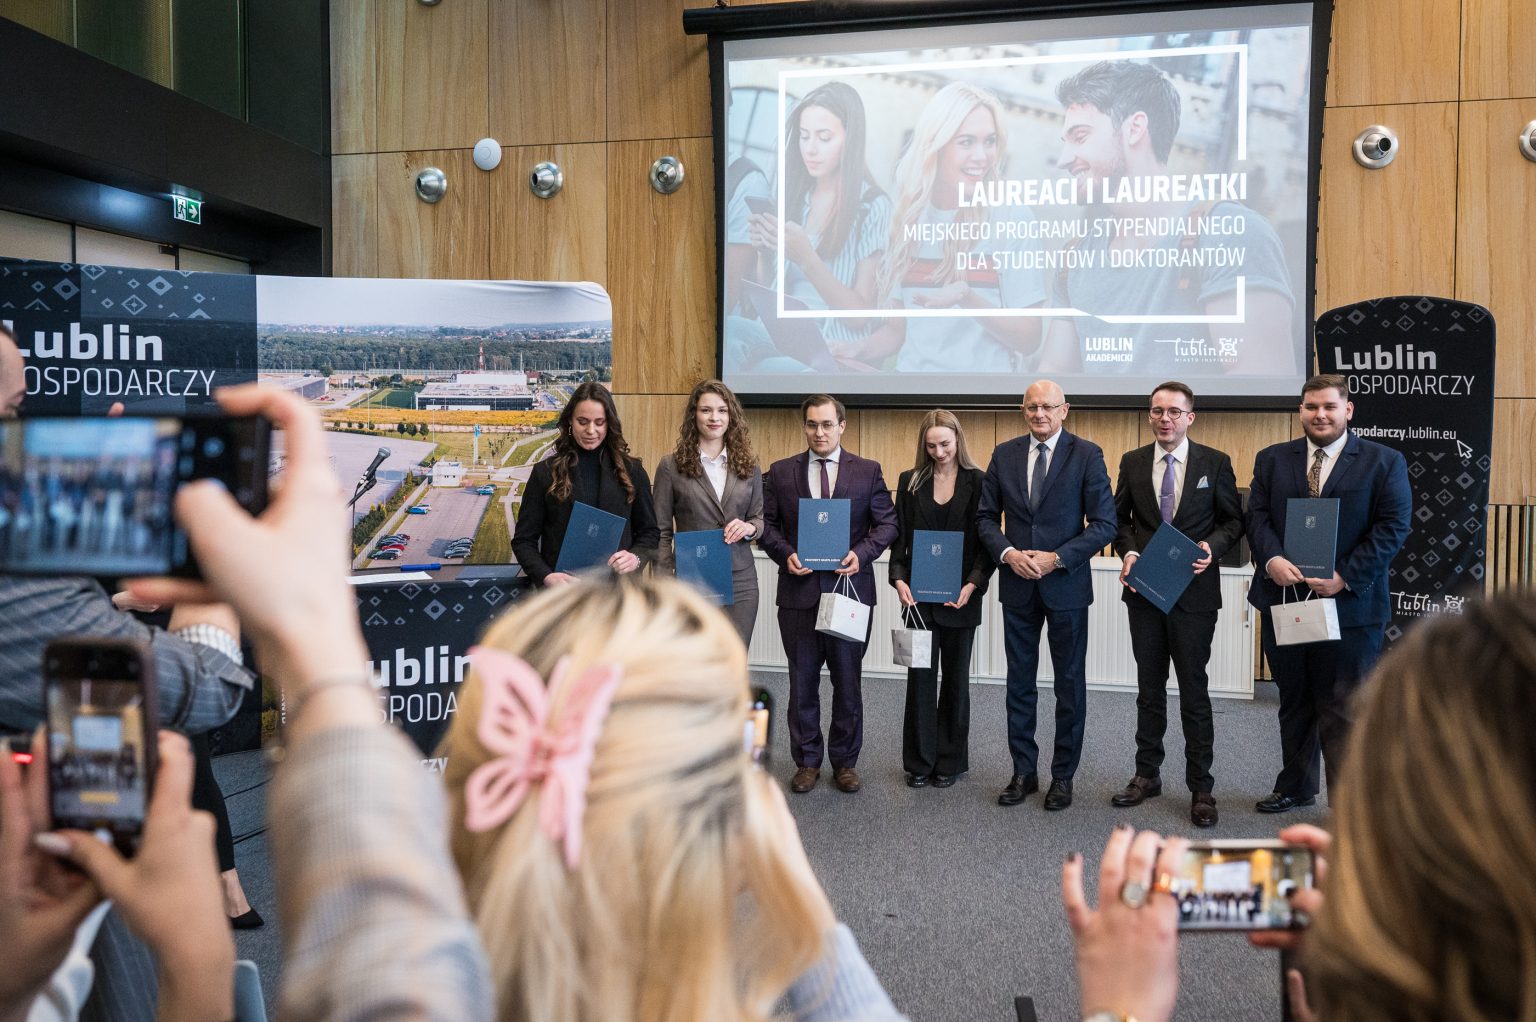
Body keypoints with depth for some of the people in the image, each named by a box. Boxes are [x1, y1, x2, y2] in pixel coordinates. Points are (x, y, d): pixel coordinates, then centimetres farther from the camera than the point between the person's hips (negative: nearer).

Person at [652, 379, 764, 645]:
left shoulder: (748, 465, 9)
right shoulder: (671, 466, 1)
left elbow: (759, 518, 15)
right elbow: (661, 532, 1)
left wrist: (749, 527, -8)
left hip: (740, 583, 2)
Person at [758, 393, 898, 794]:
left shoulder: (868, 471, 4)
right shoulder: (780, 472, 5)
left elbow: (887, 523, 3)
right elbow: (766, 524, 6)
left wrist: (862, 553, -13)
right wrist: (785, 554, -11)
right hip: (799, 591, 1)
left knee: (848, 682, 8)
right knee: (802, 682, 8)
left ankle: (845, 762, 23)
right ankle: (807, 761, 22)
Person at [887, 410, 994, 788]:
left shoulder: (977, 482, -1)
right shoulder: (910, 481, 6)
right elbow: (898, 536, 5)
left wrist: (973, 584, -15)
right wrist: (899, 579, -9)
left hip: (960, 598, -1)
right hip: (919, 596, 1)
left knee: (956, 677, 10)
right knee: (920, 677, 5)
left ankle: (950, 760, 22)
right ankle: (919, 762, 16)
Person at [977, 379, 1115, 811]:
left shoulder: (1087, 454, -5)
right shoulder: (1004, 454, 5)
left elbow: (1104, 523, -8)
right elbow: (986, 516, 7)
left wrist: (1057, 558, -17)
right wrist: (1007, 552, -11)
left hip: (1065, 584, -3)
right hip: (1017, 584, 3)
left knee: (1070, 682, 7)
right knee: (1019, 680, 10)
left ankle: (1063, 775, 20)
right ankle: (1023, 771, 22)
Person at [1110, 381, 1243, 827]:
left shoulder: (1215, 463, -1)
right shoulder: (1132, 462, 5)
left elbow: (1233, 519, 3)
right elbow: (1120, 518, 11)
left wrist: (1212, 547, -15)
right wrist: (1128, 551, -7)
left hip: (1194, 590, -2)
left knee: (1194, 690, 2)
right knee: (1149, 687, 12)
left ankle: (1200, 787, 12)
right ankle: (1147, 774, 24)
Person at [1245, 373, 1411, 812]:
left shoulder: (1384, 462, 1)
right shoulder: (1271, 459, 9)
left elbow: (1394, 526, -6)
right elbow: (1257, 516, 3)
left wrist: (1346, 577, -16)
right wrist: (1271, 559, -17)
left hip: (1350, 605, -3)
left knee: (1342, 710, 1)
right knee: (1294, 703, 16)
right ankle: (1295, 787, 31)